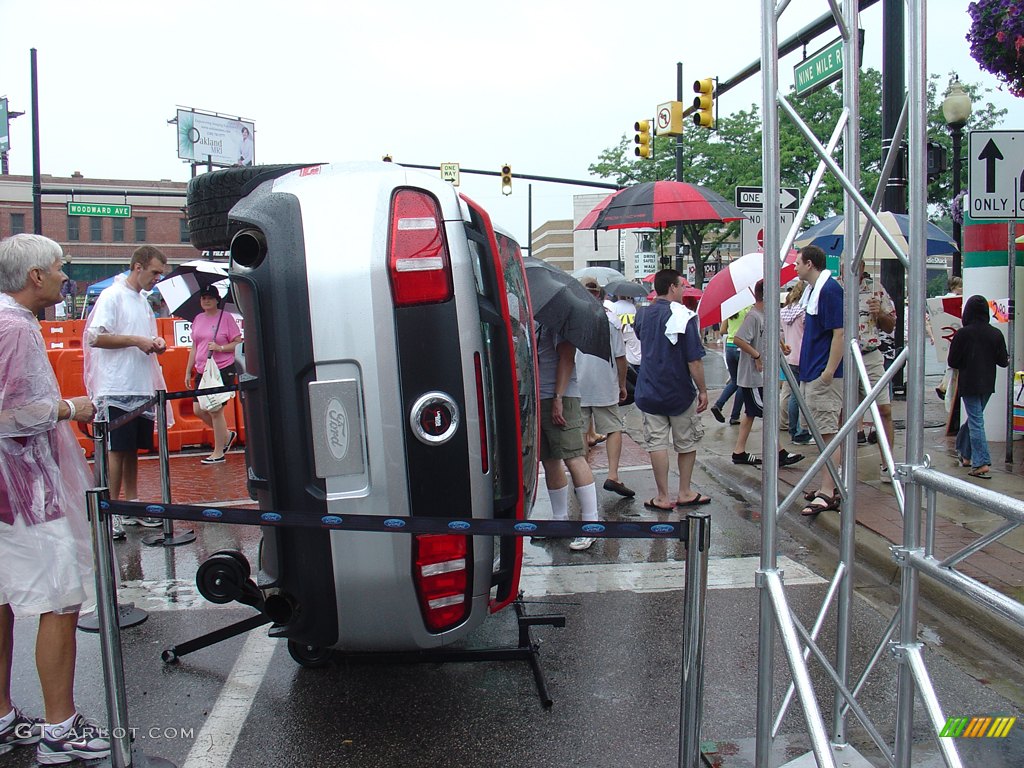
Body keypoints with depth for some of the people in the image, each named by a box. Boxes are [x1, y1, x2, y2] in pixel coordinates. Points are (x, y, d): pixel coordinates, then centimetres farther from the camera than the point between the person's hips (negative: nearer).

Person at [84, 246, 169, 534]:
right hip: (116, 389, -8)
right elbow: (95, 338, -16)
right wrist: (137, 341, -17)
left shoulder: (143, 301, 18)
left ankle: (132, 506, 19)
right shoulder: (112, 296, -8)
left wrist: (155, 344, 5)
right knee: (117, 450, -5)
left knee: (133, 449, 12)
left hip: (141, 388, 8)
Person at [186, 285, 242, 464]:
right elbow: (194, 347, 18)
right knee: (199, 410, 5)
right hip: (202, 370, 7)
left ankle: (218, 453, 7)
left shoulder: (226, 317, -5)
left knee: (215, 410, -5)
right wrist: (188, 371, 17)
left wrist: (220, 347, -20)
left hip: (223, 370, -7)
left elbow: (239, 343, -6)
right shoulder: (198, 319, 13)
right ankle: (227, 435, 28)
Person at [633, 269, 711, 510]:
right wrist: (703, 390, -10)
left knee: (657, 443, 5)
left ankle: (663, 497, 6)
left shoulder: (643, 315, 4)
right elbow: (694, 359, -16)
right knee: (686, 442, 13)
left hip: (649, 391, 4)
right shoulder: (683, 316, -14)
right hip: (680, 391, -4)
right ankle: (685, 493, 22)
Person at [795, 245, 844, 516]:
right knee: (823, 433, 15)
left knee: (828, 433, -8)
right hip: (812, 372, 10)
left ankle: (827, 494, -6)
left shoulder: (829, 289, -15)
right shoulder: (813, 290, 15)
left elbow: (840, 333, -21)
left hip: (824, 375, -10)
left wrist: (829, 371, -23)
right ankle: (827, 486, 23)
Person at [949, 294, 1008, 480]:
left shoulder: (962, 334, -14)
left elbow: (952, 362, -9)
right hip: (987, 384, 5)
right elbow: (1003, 362, 1)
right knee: (974, 418, 20)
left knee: (976, 422, -4)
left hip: (969, 384, -4)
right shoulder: (996, 334, -3)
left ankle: (982, 464, -11)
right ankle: (965, 455, 32)